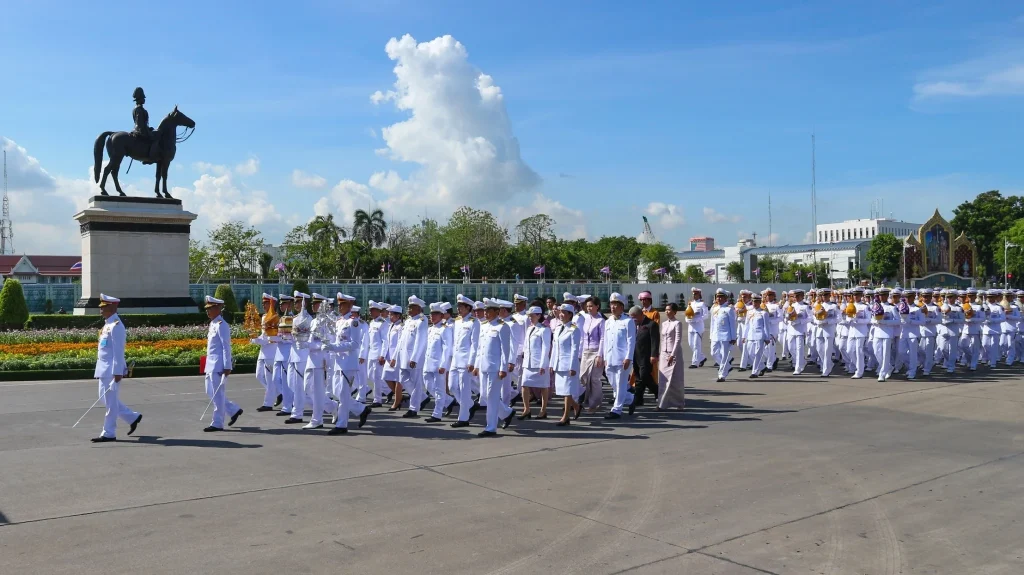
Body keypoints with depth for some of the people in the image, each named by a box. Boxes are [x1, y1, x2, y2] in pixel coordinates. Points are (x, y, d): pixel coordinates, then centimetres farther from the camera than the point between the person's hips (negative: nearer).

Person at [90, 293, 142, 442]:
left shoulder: (116, 326, -16)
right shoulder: (107, 325, 14)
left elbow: (118, 351, -20)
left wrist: (117, 371, -22)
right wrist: (101, 368, 21)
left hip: (112, 370, -10)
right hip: (104, 369, 10)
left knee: (110, 401, -2)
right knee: (106, 399, 16)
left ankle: (108, 434, 6)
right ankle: (133, 417, 25)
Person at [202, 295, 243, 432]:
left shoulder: (221, 325, -15)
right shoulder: (212, 324, 13)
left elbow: (226, 347, -17)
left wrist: (227, 366, -19)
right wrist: (209, 362, 20)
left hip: (218, 365, -10)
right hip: (211, 364, 10)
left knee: (218, 395, -2)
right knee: (211, 393, 15)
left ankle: (217, 424, 6)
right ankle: (234, 410, 25)